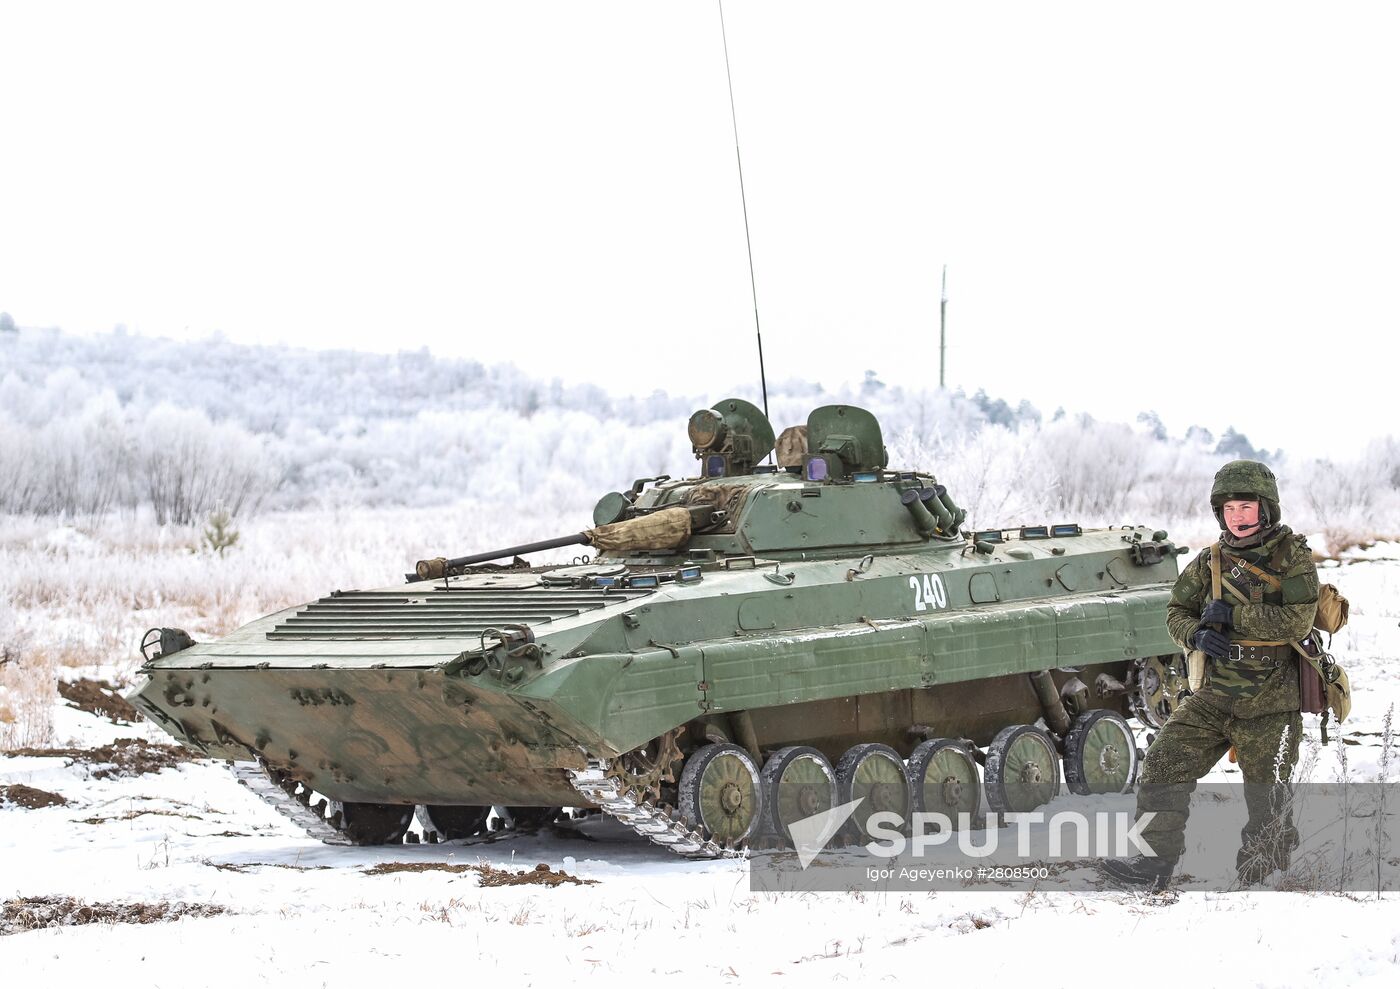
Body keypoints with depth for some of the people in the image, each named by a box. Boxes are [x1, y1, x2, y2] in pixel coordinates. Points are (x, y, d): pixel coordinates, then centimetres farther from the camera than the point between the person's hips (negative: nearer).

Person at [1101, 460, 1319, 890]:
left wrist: (1232, 616, -18)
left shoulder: (1293, 557, -5)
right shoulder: (1210, 562, 9)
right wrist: (1197, 634, -9)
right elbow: (1176, 613, 14)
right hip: (1212, 696, 4)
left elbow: (1299, 621, -17)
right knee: (1163, 767, -8)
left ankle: (1264, 868, 22)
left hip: (1269, 704, -4)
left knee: (1267, 799, 2)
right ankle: (1154, 859, -2)